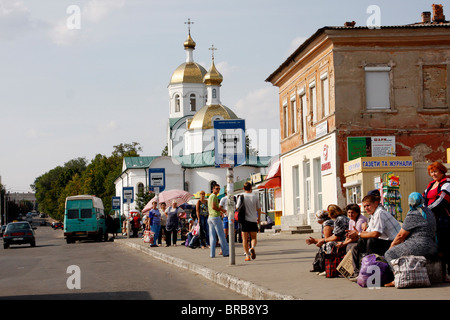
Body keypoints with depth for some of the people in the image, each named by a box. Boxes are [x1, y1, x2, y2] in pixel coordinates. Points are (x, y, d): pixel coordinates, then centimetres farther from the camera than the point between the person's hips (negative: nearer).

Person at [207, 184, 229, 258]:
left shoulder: (210, 197, 21)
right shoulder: (214, 196, -9)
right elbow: (213, 206, -20)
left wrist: (219, 212, 24)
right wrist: (222, 210, -9)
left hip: (210, 217, 9)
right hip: (216, 217, -9)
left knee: (212, 236, 5)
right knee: (221, 235, -5)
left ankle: (212, 253, 1)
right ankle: (225, 252, -3)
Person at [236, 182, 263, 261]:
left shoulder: (241, 197, -1)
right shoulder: (255, 197, 1)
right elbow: (259, 209, 7)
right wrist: (258, 219, 22)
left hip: (244, 220, -1)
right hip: (253, 220, 1)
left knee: (245, 239, 6)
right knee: (254, 238, 10)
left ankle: (247, 255, 0)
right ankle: (252, 247, -20)